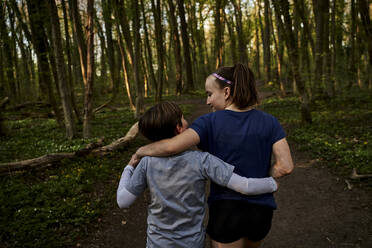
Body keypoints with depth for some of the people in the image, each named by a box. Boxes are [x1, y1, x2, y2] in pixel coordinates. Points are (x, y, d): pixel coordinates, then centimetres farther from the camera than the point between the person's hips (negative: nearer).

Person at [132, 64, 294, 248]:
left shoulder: (210, 122, -12)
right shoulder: (268, 122, -4)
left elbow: (172, 146, -24)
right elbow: (286, 166, -10)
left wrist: (141, 151, -6)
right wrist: (256, 178, 5)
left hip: (225, 210, -3)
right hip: (261, 210, 4)